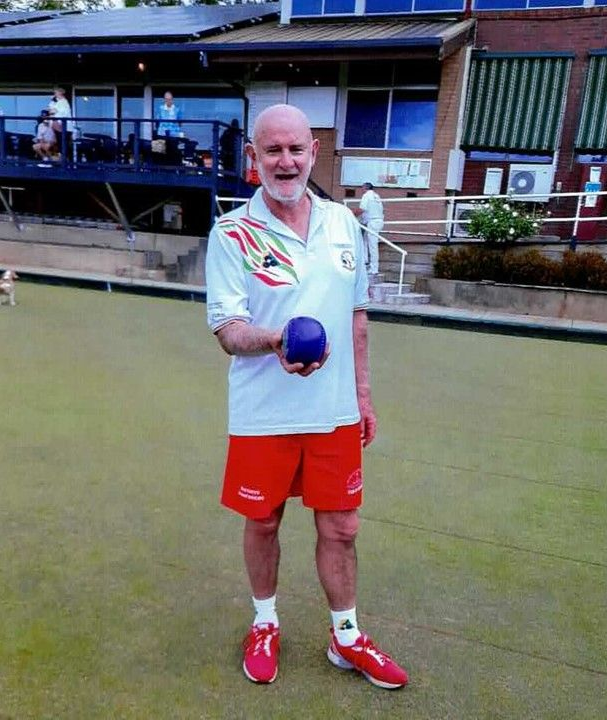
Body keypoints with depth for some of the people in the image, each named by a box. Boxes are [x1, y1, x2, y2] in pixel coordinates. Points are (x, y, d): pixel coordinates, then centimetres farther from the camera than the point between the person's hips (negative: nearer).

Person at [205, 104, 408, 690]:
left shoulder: (343, 222, 4)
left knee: (340, 528, 14)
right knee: (262, 523, 15)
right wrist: (277, 341, -34)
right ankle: (264, 624, 43)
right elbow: (226, 327, -13)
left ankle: (347, 638, 38)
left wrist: (362, 393, 11)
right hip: (263, 415, -3)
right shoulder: (232, 233, -8)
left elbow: (355, 314, 10)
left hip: (336, 412, 3)